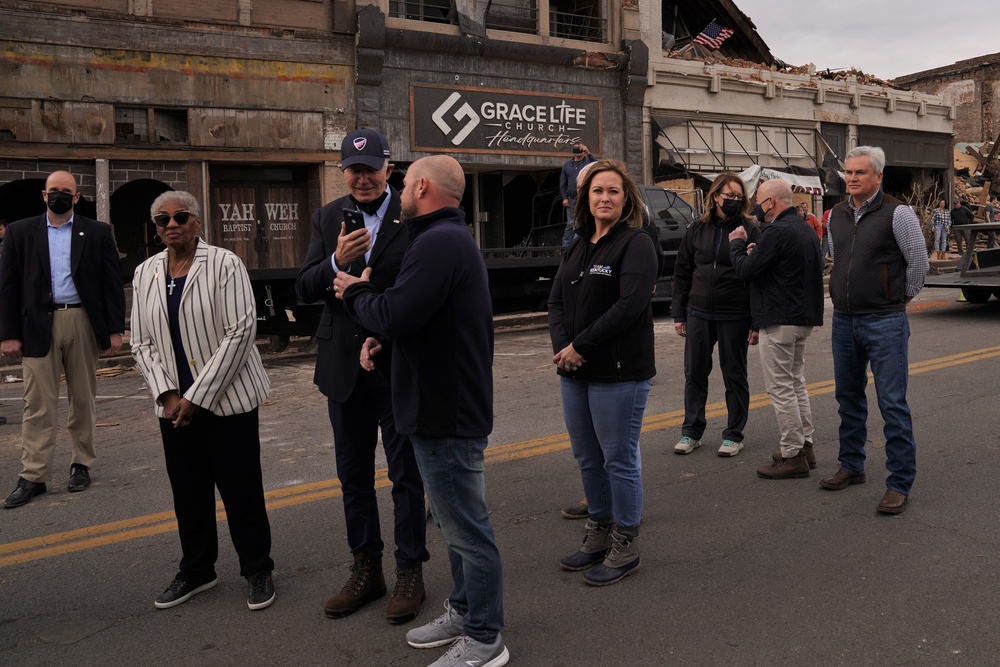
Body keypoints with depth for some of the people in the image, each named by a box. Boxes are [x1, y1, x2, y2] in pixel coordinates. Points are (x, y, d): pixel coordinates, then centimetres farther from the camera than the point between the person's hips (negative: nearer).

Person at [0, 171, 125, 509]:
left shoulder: (97, 233, 5)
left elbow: (113, 283, 3)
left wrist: (115, 329, -2)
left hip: (83, 322, 0)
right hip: (38, 325, 0)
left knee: (83, 400, 9)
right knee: (38, 403, -1)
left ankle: (81, 465, 21)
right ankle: (33, 476, 4)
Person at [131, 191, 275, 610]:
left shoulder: (224, 264, -8)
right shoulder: (146, 273, 7)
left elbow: (240, 332, -13)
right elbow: (142, 342, 9)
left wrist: (197, 396, -14)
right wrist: (167, 394, -6)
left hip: (228, 398, -4)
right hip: (173, 404, 5)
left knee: (241, 489, 3)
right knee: (188, 492, 12)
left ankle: (258, 571, 19)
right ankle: (196, 571, 30)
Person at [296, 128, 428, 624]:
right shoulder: (327, 218, 7)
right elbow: (305, 289, 0)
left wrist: (386, 334, -18)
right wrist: (336, 262, -18)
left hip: (399, 365, -4)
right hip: (344, 366, 5)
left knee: (406, 473, 7)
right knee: (353, 473, 14)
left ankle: (409, 573, 22)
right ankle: (365, 569, 30)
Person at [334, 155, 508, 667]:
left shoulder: (439, 242, -19)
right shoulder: (451, 238, 17)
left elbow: (395, 314, -25)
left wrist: (355, 292, -6)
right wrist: (381, 339, 4)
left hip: (447, 413, -11)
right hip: (450, 406, 11)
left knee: (467, 528, 1)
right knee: (457, 522, 21)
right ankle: (463, 611, 37)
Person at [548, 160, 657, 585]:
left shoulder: (636, 244, -8)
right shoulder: (578, 247, 14)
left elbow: (629, 306, -20)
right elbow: (557, 301, 9)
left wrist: (581, 346, -17)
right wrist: (561, 347, -9)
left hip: (619, 373, -7)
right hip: (574, 372, 8)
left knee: (619, 458, 2)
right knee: (586, 457, 16)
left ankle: (625, 547, 18)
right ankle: (598, 537, 32)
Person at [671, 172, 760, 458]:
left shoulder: (749, 231, -3)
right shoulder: (697, 229, 6)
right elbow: (682, 272, 9)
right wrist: (679, 314, 5)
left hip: (735, 316, -3)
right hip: (698, 313, 3)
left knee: (734, 376, 8)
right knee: (694, 373, 9)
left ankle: (733, 435, 20)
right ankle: (691, 432, 22)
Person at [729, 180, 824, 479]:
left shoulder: (777, 232, -19)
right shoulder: (805, 229, 13)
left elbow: (745, 270, -17)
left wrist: (737, 244, 3)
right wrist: (756, 251, 15)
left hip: (779, 320, -10)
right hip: (803, 318, 10)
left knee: (780, 388, -3)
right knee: (796, 384, 19)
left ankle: (794, 456, 1)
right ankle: (805, 445, 27)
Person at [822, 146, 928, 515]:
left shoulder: (897, 213, -10)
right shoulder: (836, 215, 9)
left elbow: (918, 263, -4)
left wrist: (901, 297, 5)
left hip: (884, 322, -6)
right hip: (844, 321, 6)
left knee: (892, 404, -4)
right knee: (849, 398, 15)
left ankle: (900, 483, 4)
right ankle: (852, 467, 30)